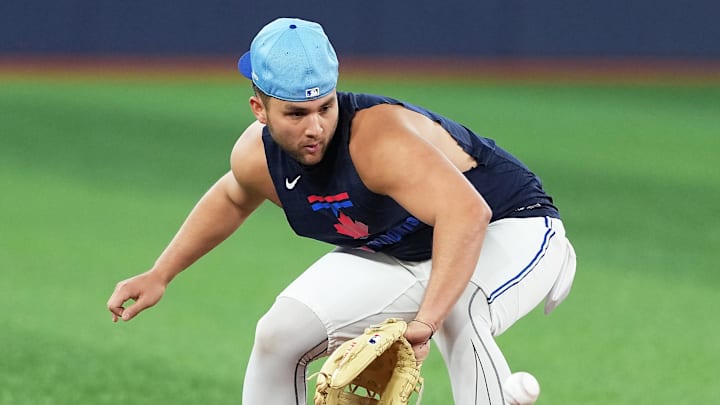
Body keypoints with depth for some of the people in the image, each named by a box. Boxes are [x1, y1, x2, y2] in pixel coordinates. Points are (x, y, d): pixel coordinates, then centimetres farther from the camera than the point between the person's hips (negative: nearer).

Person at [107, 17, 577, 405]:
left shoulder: (378, 139, -38)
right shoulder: (256, 156, -13)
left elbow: (466, 213, -52)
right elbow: (233, 198, 14)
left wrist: (425, 321, -61)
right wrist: (159, 275, 13)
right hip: (400, 256, 8)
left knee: (461, 320, -39)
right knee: (280, 334, 1)